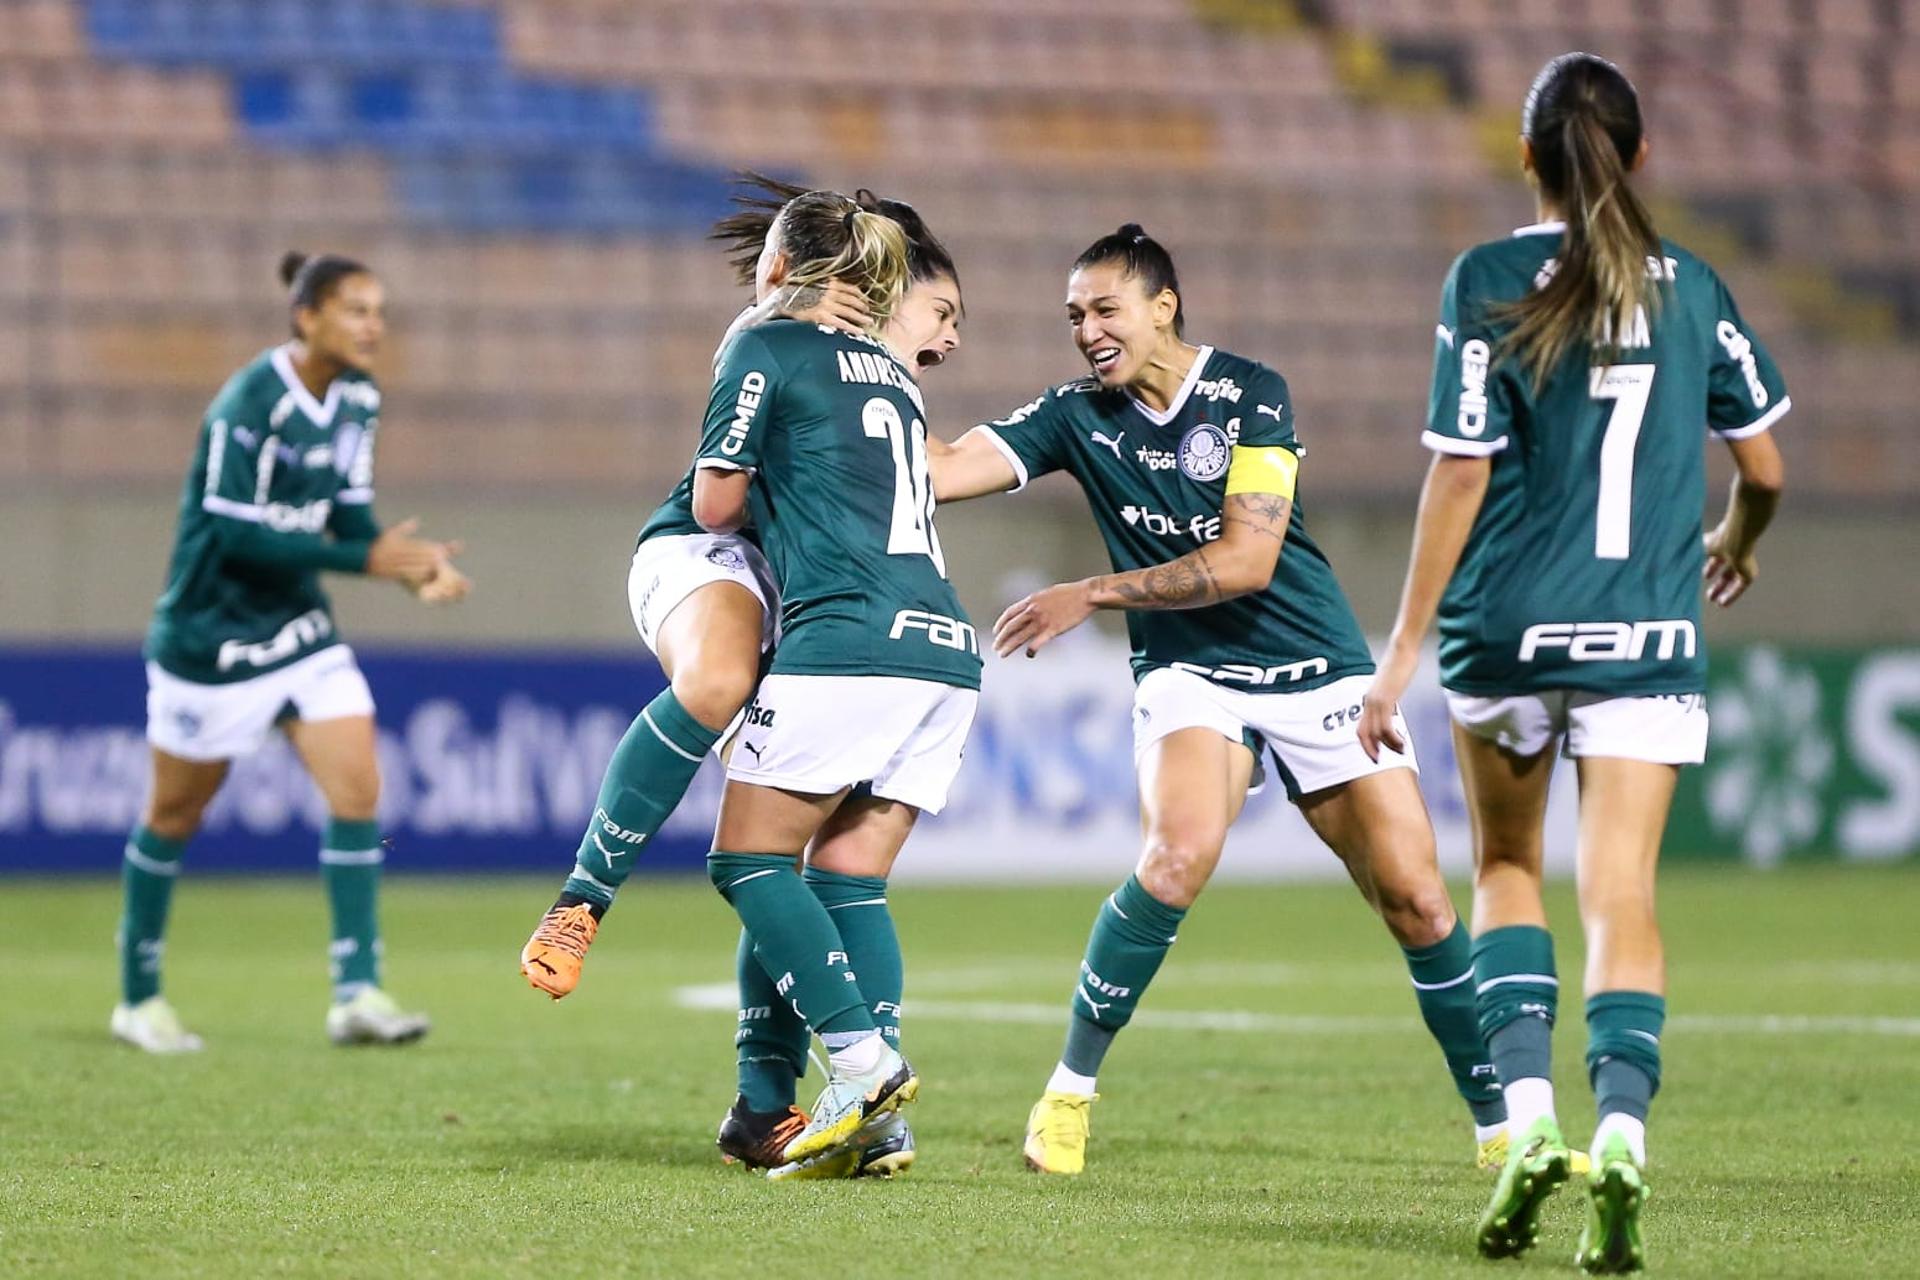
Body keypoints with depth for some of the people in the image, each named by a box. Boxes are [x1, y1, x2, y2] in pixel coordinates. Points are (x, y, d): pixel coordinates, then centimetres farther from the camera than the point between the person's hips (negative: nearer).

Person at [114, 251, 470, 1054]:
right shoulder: (249, 406, -22)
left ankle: (357, 994, -11)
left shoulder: (357, 400, 2)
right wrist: (365, 559, -29)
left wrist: (416, 567, -13)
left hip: (299, 628, 6)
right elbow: (239, 533, -26)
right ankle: (138, 1000, 25)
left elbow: (350, 518, 6)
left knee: (357, 789, -11)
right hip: (211, 636, -6)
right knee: (174, 814, 9)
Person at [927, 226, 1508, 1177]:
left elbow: (1246, 561, -16)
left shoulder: (1248, 395, -9)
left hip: (1319, 670, 0)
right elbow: (938, 472, -9)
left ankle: (1500, 1121, 13)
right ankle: (1069, 1092, -18)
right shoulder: (1078, 416, -1)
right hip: (1188, 672, 0)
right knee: (1179, 853, -29)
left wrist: (1094, 594, -16)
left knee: (1415, 900, -4)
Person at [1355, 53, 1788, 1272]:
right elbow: (1764, 467, 11)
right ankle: (1621, 1132, -22)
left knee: (1508, 868, 19)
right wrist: (1737, 543, 34)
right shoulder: (1688, 287, 5)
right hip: (1647, 638, 1)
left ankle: (1528, 1114, 2)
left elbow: (1462, 477, -7)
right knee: (1623, 898, 0)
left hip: (1507, 626, -1)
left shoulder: (1488, 282, -4)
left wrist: (1404, 648, -2)